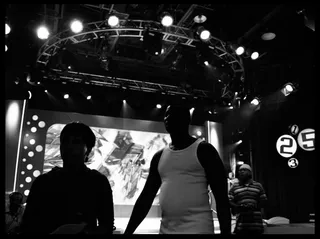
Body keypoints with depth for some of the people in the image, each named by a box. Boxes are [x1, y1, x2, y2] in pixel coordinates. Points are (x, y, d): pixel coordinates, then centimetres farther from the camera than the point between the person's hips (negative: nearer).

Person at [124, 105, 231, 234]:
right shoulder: (159, 156, 10)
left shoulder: (203, 150, -5)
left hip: (198, 229, -5)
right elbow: (146, 197, 10)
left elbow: (222, 198, -8)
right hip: (165, 230, 5)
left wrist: (225, 232, -13)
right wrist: (127, 231, 7)